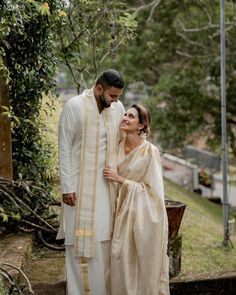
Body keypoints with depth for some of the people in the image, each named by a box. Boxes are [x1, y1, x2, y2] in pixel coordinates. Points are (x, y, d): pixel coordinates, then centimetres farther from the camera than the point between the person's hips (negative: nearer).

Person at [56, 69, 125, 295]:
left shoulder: (118, 107, 4)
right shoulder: (74, 106, -9)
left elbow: (122, 144, 8)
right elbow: (64, 149, -8)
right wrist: (67, 186, -11)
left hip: (108, 184, 4)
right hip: (81, 185, -4)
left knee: (105, 237, 8)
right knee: (81, 238, 1)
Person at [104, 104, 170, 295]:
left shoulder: (150, 151, -14)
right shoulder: (119, 148, 4)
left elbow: (152, 189, -14)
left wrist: (119, 179, -15)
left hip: (145, 214, -6)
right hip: (125, 211, 6)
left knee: (146, 266, 4)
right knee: (123, 262, 8)